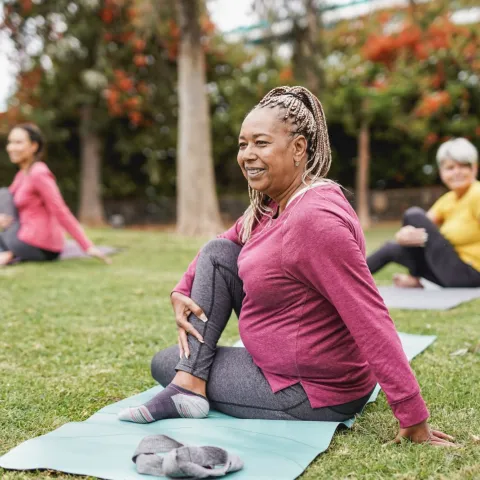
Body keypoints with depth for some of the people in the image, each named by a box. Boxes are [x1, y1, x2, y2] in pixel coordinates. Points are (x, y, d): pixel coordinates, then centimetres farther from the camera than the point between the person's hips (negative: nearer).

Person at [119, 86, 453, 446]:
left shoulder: (315, 218, -31)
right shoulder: (270, 205, -1)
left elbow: (371, 320, -33)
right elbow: (222, 246, 15)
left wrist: (414, 419, -31)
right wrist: (182, 292, -2)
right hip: (288, 358, 9)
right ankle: (188, 386, -5)